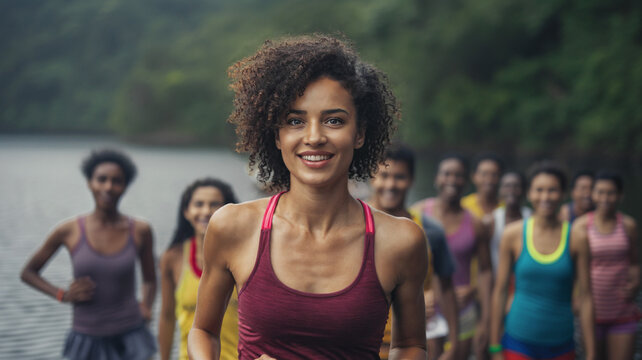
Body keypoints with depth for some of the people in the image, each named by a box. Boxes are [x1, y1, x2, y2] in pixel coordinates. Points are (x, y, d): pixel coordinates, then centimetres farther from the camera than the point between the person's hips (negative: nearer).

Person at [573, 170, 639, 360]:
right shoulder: (582, 225, -6)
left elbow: (634, 262, 11)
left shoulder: (628, 225, 0)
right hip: (593, 310, -1)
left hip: (623, 311, 1)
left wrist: (635, 284, -7)